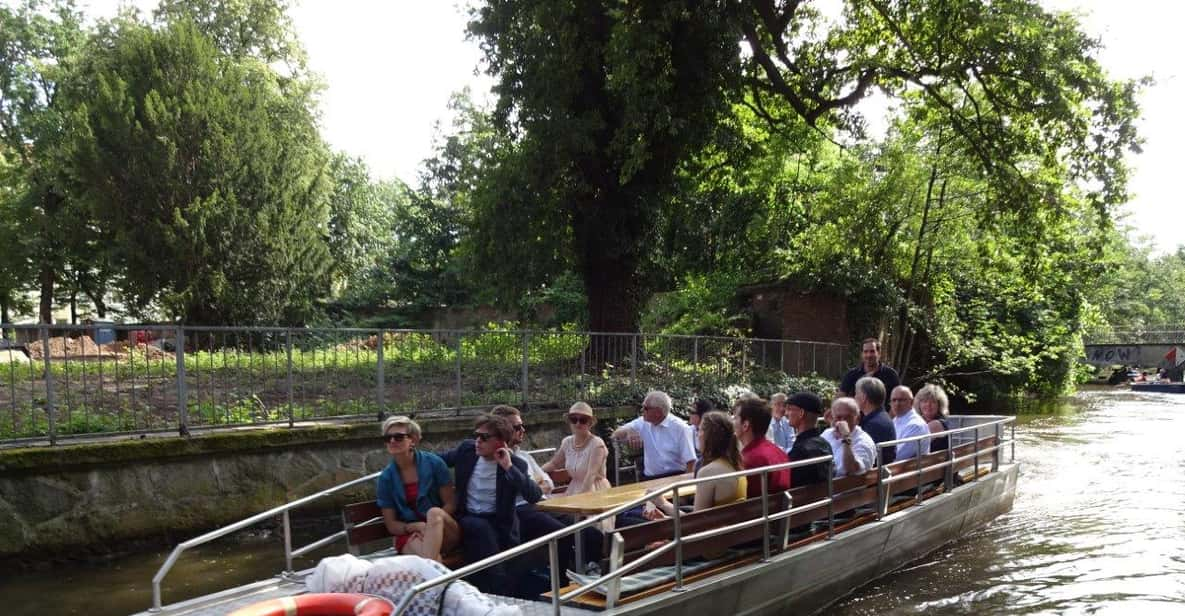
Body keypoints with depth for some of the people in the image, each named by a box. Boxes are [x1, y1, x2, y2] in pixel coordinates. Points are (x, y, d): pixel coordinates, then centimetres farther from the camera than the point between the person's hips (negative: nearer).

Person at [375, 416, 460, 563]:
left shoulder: (434, 463, -4)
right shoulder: (386, 478, 2)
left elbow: (451, 504, 0)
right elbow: (391, 524, 5)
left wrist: (431, 524, -18)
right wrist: (415, 526, -16)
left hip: (444, 533, 0)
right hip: (409, 535, 0)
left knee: (434, 513, -35)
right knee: (421, 548, -36)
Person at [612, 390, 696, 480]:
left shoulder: (680, 427, -7)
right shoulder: (643, 423, 8)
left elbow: (690, 461, -8)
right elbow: (616, 435, 9)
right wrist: (628, 431, -12)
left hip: (675, 478, -4)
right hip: (649, 479, 4)